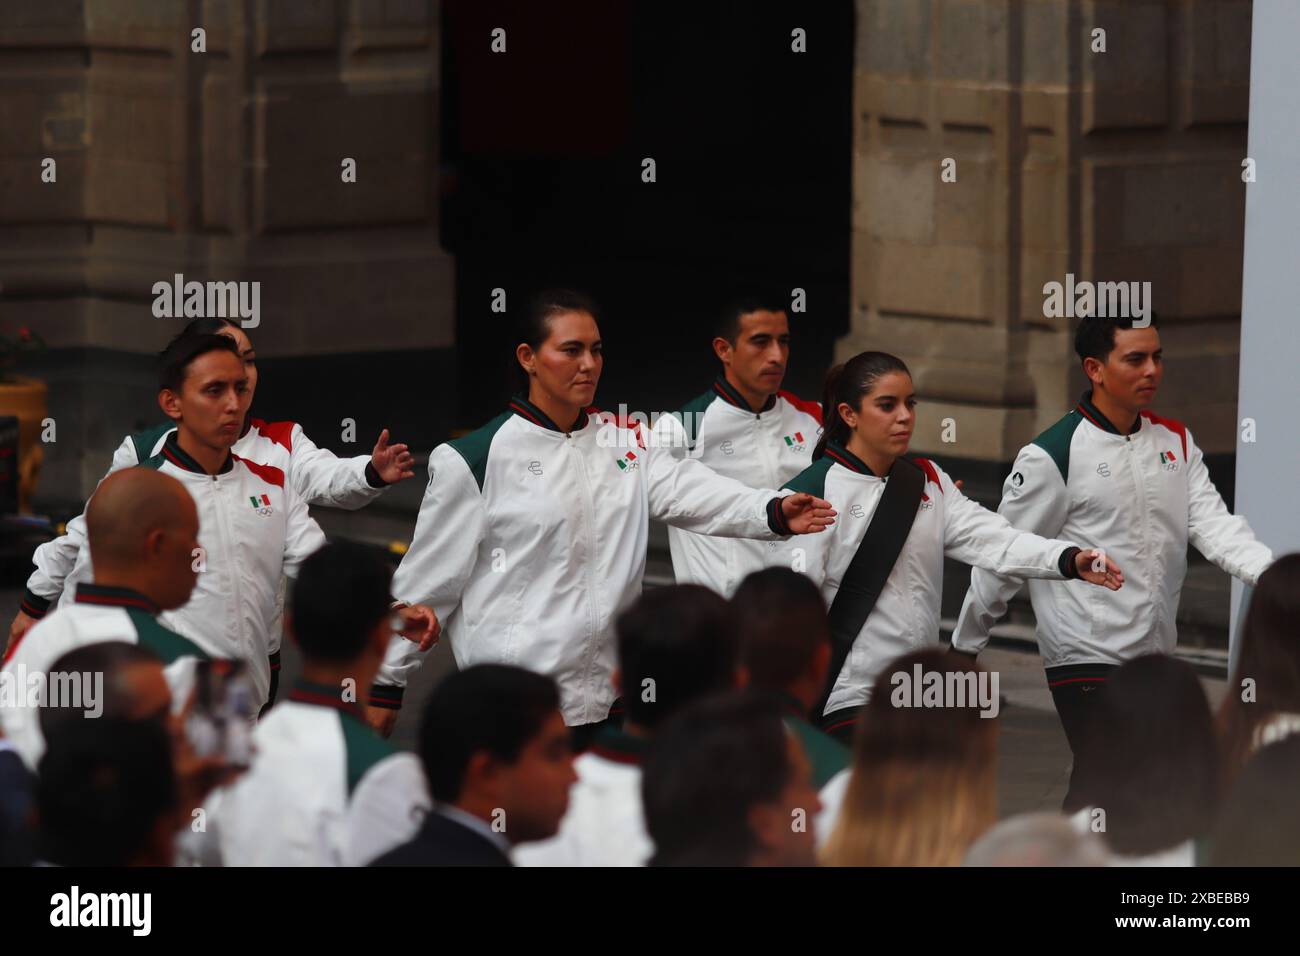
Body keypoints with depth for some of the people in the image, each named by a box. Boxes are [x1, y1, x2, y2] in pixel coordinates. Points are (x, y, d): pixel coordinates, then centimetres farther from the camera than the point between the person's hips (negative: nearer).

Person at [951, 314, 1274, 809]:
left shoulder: (1176, 442, 8)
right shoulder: (1052, 456, -11)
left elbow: (1212, 523, -3)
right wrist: (964, 648, 3)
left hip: (1155, 656, 7)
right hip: (1086, 657, -7)